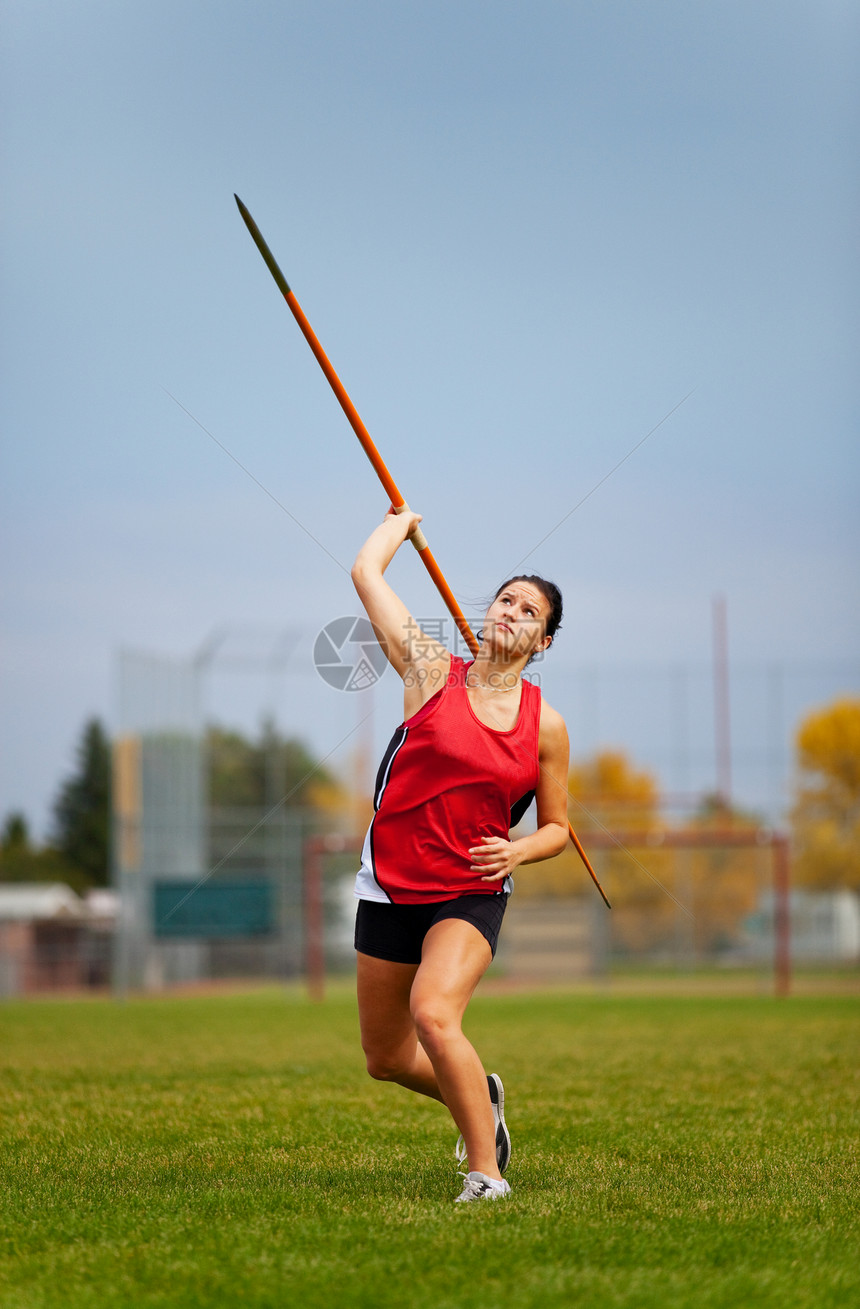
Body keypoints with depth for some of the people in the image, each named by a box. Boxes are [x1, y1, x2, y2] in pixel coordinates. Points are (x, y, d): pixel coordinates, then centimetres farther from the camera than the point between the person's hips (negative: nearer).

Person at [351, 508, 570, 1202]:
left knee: (433, 1015, -29)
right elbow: (367, 571, -1)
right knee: (386, 1060, 11)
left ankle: (486, 1173, -17)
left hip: (472, 893, -2)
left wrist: (516, 852, -10)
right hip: (391, 886, 3)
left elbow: (557, 827, 10)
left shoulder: (546, 726, -1)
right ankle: (481, 1095, 43)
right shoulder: (432, 671, -2)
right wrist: (403, 521, 15)